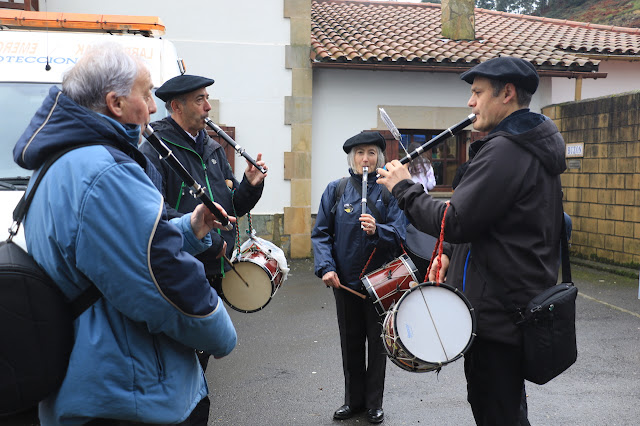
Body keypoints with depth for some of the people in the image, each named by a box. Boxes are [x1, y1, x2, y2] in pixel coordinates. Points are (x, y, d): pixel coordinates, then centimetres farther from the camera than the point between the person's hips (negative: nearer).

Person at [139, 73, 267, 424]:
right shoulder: (154, 149, -11)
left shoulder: (213, 148, 14)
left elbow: (234, 207, 16)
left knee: (201, 354, 18)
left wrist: (250, 185, -4)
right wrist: (208, 240, -21)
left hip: (213, 271, 8)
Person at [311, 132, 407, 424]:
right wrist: (325, 267, -15)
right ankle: (353, 399, 32)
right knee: (350, 342, 13)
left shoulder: (388, 191, -2)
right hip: (345, 280, 1)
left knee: (377, 341, 10)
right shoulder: (335, 190, 0)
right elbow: (321, 233, -2)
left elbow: (398, 235, -9)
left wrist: (377, 230, -29)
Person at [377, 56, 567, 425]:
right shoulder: (538, 146, 12)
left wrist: (403, 187, -11)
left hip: (497, 314, -10)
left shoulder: (504, 150, -20)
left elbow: (455, 223, -23)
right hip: (525, 304, 10)